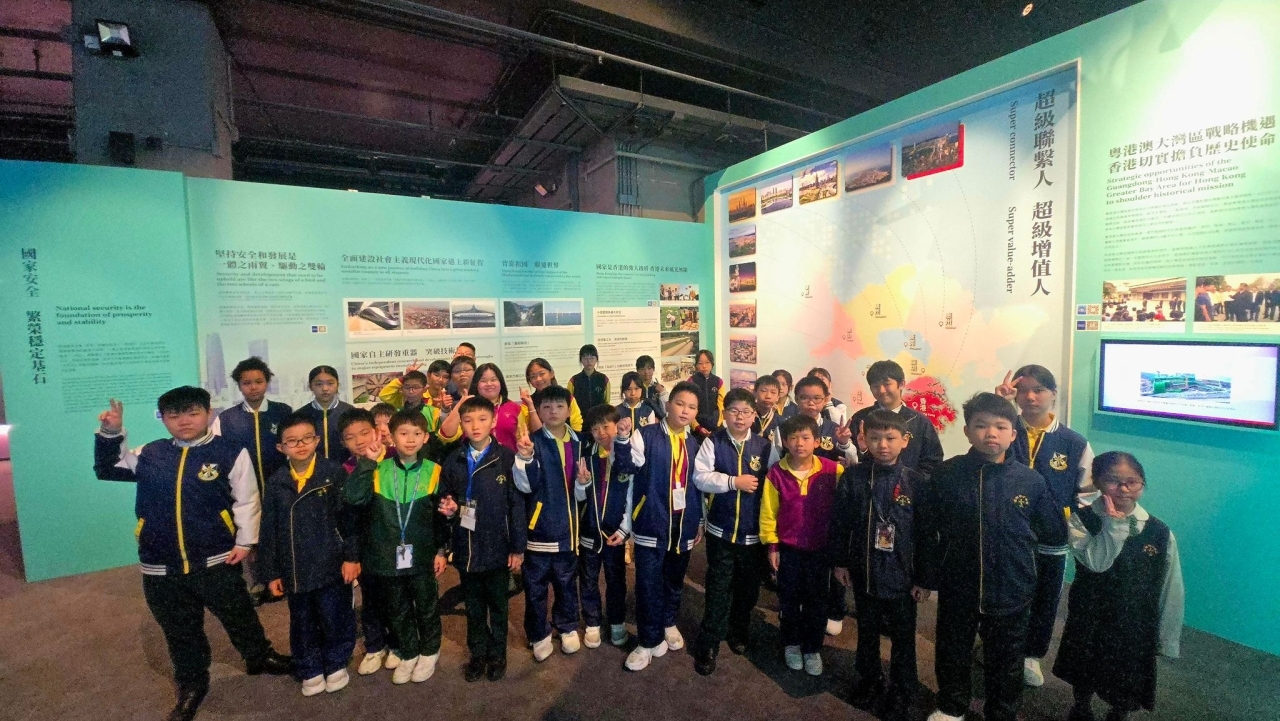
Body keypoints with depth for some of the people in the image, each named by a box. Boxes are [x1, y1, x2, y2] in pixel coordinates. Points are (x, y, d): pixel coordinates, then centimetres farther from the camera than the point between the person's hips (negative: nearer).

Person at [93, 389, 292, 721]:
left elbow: (246, 501, -8)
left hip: (216, 560, -3)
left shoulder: (230, 453, -11)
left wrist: (244, 541, -12)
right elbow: (108, 469, 18)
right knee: (180, 631, 20)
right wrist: (110, 434, 3)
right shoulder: (150, 454, 2)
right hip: (161, 567, 4)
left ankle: (260, 657, 40)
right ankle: (191, 685, 41)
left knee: (238, 616, 15)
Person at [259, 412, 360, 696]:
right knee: (302, 623, 18)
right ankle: (310, 670, 38)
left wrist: (352, 556, -9)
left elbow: (350, 518, -7)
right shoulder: (276, 482, 1)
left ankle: (336, 664, 34)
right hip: (295, 570, 3)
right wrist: (272, 571, 7)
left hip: (332, 565, -3)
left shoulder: (334, 473, -9)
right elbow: (269, 530, 6)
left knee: (335, 619, 10)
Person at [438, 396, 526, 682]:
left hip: (498, 547, -3)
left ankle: (497, 655, 35)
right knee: (473, 607, 19)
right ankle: (477, 654, 39)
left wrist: (518, 546, -9)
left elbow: (517, 504, -10)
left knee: (498, 606, 15)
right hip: (466, 548, 3)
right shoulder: (453, 461, -1)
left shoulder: (506, 457, -11)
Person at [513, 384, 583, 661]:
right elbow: (526, 485, -19)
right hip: (539, 525, -3)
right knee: (535, 585, 9)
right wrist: (525, 457, -34)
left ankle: (568, 627, 38)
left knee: (567, 581, 17)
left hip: (567, 524, 3)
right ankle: (539, 635, 30)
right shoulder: (532, 441, -9)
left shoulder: (577, 442, 4)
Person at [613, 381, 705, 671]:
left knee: (675, 578, 19)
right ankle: (650, 641, 20)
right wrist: (623, 440, -41)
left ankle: (669, 623, 43)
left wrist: (700, 521, 14)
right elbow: (627, 467, -23)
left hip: (684, 522, 5)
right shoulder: (646, 435, -10)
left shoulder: (695, 443, 6)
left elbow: (698, 485, 13)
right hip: (652, 521, -4)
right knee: (648, 583, 2)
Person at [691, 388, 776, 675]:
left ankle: (739, 632, 41)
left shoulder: (765, 446, -3)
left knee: (749, 588, 17)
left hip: (754, 531, 2)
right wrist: (735, 482, -18)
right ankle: (708, 646, 19)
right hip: (721, 529, -2)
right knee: (718, 589, 4)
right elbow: (700, 477, -14)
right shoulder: (713, 442, -7)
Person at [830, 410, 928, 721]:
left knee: (903, 638, 16)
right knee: (867, 632, 21)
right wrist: (840, 562, 1)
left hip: (903, 575, -1)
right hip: (864, 571, 1)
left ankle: (902, 692, 37)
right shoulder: (853, 477, -9)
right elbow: (839, 522, -1)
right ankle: (869, 679, 43)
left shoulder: (916, 481, -11)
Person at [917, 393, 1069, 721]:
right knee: (952, 654, 20)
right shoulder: (947, 474, -13)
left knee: (1005, 661, 21)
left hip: (1011, 590, 0)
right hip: (957, 586, 0)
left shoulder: (1030, 480, -10)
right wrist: (927, 576, -4)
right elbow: (928, 530, -8)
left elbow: (1056, 534, 2)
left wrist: (1019, 534, -1)